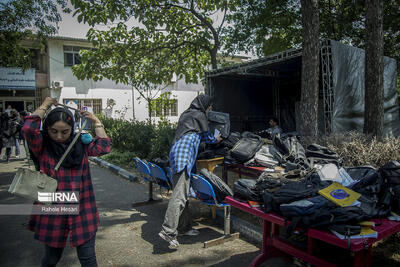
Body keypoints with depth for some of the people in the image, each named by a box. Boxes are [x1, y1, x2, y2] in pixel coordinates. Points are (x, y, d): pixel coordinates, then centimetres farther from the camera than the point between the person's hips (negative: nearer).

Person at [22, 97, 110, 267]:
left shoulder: (80, 144, 3)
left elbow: (103, 147, -6)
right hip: (53, 213, -1)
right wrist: (44, 106, -9)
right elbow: (28, 129, -23)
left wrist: (96, 121, -1)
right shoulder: (42, 147, -6)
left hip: (82, 211, 2)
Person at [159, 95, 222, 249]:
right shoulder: (199, 115, 4)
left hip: (175, 152, 9)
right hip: (184, 156, -9)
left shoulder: (185, 114, 27)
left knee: (183, 192, 12)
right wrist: (216, 139, 32)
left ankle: (184, 227, 19)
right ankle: (168, 231, -18)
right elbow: (207, 137, 11)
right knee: (180, 195, -14)